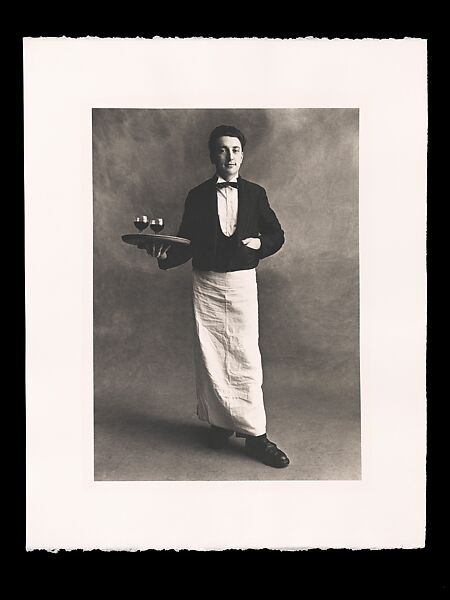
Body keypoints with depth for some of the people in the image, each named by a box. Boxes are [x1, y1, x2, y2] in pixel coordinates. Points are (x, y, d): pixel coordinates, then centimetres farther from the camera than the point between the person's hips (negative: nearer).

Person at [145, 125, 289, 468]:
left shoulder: (256, 194, 7)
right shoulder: (198, 197, 5)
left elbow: (277, 235, 12)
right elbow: (187, 244, 4)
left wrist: (260, 242, -9)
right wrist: (164, 255, -15)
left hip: (243, 284, -1)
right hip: (206, 285, 1)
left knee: (246, 357, -3)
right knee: (210, 358, 6)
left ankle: (255, 435, 5)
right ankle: (220, 422, 23)